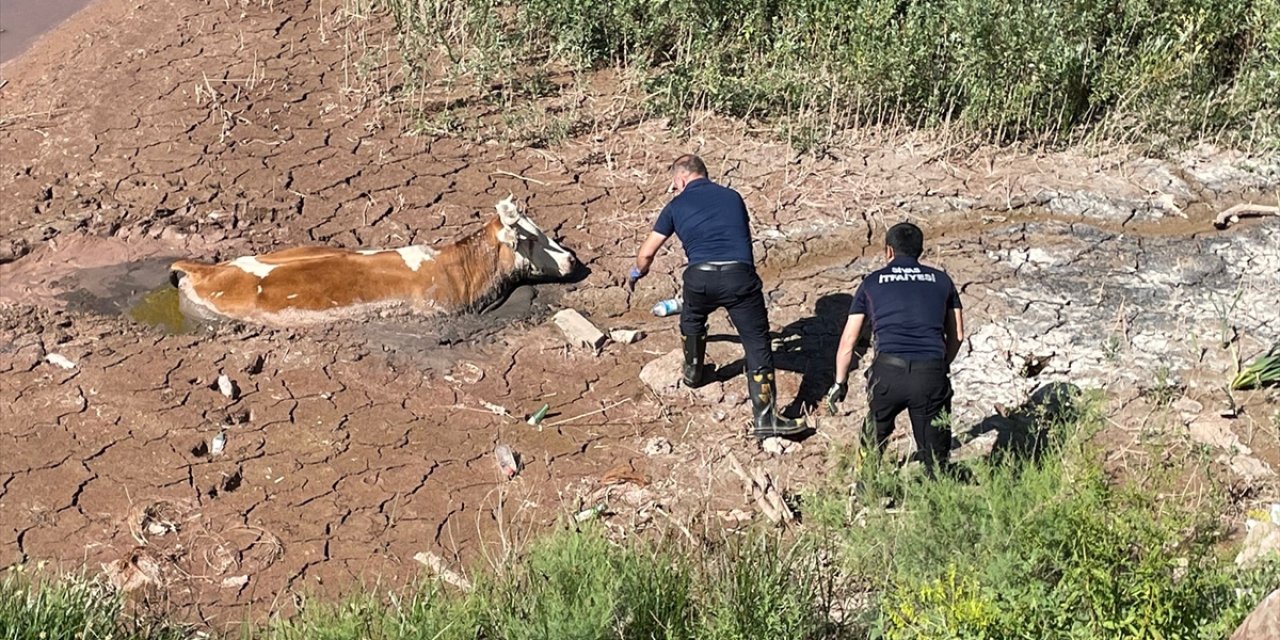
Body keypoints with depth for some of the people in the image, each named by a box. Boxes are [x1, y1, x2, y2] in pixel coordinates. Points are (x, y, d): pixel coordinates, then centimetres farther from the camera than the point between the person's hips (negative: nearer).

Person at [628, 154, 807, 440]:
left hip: (700, 277, 0)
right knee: (757, 345, 2)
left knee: (692, 320, 34)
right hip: (740, 275, 0)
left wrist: (636, 273, 43)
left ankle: (693, 372, 52)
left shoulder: (677, 206, 17)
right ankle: (765, 419, -4)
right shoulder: (732, 197, 22)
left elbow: (646, 253, 21)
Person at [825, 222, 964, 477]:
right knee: (935, 452, 7)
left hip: (888, 371, 0)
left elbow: (848, 340, 17)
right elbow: (957, 336, 21)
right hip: (931, 374, 0)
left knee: (874, 437, 23)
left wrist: (840, 382, 28)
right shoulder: (941, 280, 18)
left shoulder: (872, 282, 16)